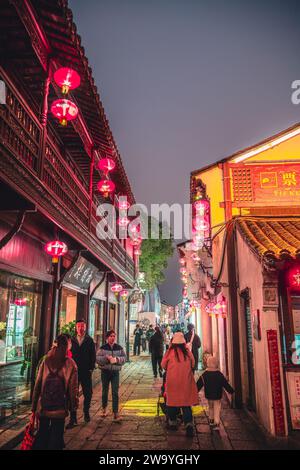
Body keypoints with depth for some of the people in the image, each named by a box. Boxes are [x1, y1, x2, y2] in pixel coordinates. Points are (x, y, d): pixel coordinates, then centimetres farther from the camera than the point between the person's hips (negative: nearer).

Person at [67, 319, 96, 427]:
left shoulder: (90, 340, 2)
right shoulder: (72, 340, 4)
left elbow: (93, 356, 2)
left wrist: (91, 368, -5)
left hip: (86, 372, 0)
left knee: (88, 394, 9)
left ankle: (86, 412, 32)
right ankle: (73, 419, 8)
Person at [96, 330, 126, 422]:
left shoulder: (119, 348, 1)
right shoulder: (102, 348, -3)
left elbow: (124, 358, 1)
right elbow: (97, 358, -8)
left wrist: (117, 359, -17)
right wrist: (106, 357, -22)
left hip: (115, 372, 0)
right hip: (105, 371, 0)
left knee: (115, 392, -4)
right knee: (105, 391, 14)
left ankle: (116, 413, 0)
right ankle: (104, 408, 37)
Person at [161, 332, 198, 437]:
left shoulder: (170, 352, -11)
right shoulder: (187, 352, -5)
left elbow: (163, 365, -1)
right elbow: (193, 364, 8)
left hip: (172, 381, -1)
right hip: (186, 381, 2)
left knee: (172, 401, 14)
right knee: (186, 403, 6)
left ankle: (172, 422, 25)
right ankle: (189, 423, -7)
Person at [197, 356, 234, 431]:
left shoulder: (204, 375, -7)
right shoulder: (219, 375, -10)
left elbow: (199, 385, -1)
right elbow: (225, 384, -4)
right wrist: (231, 391, 8)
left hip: (208, 395, 2)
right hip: (217, 396, -2)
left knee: (211, 408, 23)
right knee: (217, 409, 3)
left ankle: (211, 420, 31)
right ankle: (216, 423, -5)